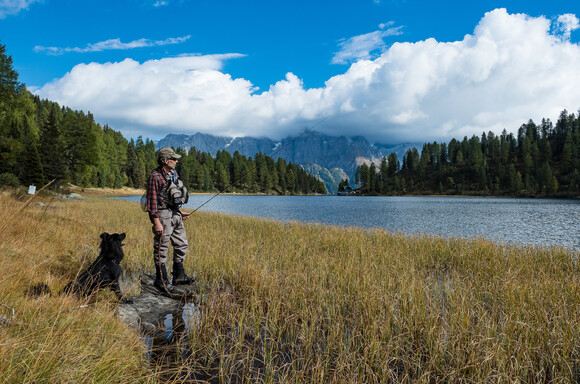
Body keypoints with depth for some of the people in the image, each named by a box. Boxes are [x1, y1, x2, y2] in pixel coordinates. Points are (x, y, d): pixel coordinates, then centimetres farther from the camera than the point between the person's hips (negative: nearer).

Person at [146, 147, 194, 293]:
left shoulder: (173, 174, 13)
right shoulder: (155, 177, -13)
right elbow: (152, 201, -16)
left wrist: (180, 212, 20)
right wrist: (156, 222, -20)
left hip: (175, 215, 9)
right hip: (163, 215, -9)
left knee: (182, 244, 13)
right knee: (161, 248, 0)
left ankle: (179, 276, 23)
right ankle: (161, 280, 11)